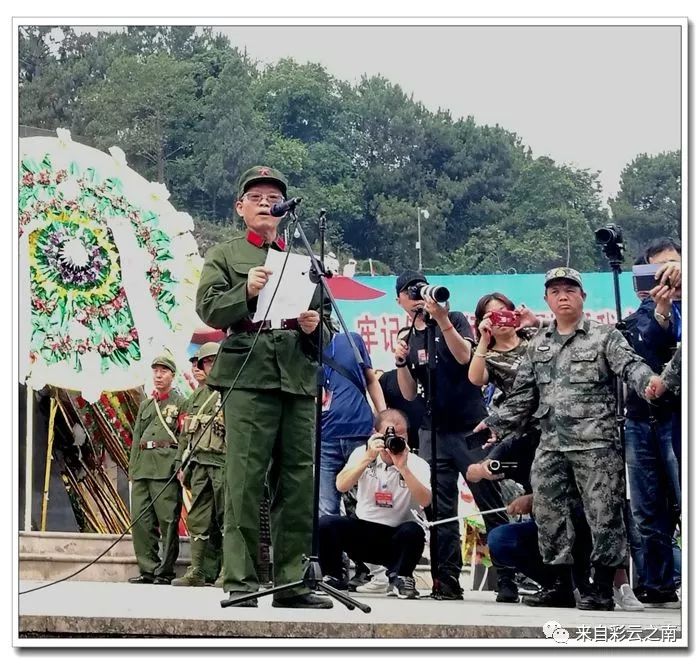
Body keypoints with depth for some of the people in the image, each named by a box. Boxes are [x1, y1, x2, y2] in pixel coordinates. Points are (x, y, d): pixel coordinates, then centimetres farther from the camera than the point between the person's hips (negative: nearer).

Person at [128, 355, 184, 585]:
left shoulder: (180, 402, 6)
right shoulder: (145, 405, 23)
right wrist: (132, 468, 15)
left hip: (166, 468, -6)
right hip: (142, 466, 6)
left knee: (167, 519, -7)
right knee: (140, 519, 0)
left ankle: (166, 571, -4)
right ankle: (148, 569, 4)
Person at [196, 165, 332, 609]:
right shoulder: (224, 256, 15)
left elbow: (326, 332, 24)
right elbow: (209, 309, 0)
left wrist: (315, 328, 1)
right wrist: (246, 292, -16)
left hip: (299, 378, 4)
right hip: (248, 376, -4)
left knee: (299, 484, 1)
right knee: (245, 481, -9)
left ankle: (291, 582, 5)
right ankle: (241, 581, -8)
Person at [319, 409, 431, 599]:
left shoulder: (417, 464, -6)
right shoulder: (363, 454, -1)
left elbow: (425, 501, -24)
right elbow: (341, 485, -17)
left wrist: (403, 467, -31)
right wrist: (368, 458, -27)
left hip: (396, 537, -1)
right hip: (362, 529, 1)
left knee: (413, 530, -34)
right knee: (325, 524, -25)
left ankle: (399, 580, -7)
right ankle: (333, 579, -4)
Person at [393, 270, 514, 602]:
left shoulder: (455, 320, 2)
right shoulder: (408, 339, 14)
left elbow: (464, 356, -17)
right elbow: (410, 394, 9)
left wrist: (442, 319, -26)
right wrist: (401, 362, -8)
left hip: (470, 429, -5)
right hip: (433, 433, 5)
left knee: (492, 506, -7)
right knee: (440, 513, 0)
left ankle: (508, 581, -7)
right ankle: (446, 581, 3)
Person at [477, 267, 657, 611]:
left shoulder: (604, 337, 1)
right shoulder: (539, 344, 17)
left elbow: (630, 365, -14)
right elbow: (523, 393, 22)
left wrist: (649, 383, -34)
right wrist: (498, 422, 16)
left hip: (595, 443, -5)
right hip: (551, 444, 5)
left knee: (602, 514, -5)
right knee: (548, 514, 5)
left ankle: (602, 588, 3)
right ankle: (563, 583, 16)